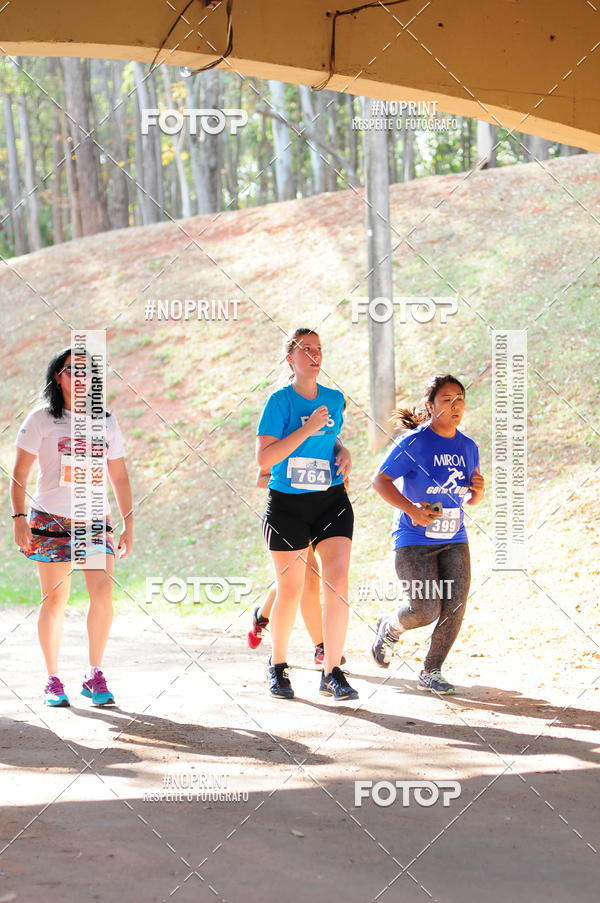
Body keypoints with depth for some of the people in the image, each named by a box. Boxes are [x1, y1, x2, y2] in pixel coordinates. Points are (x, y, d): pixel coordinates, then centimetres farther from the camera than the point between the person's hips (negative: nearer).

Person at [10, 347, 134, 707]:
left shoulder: (107, 421, 11)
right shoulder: (41, 419, 1)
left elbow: (119, 477, 15)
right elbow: (20, 474, -1)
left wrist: (129, 525, 11)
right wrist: (20, 518, -10)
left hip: (95, 520, 3)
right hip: (51, 520, -3)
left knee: (104, 594, -9)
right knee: (55, 600, -2)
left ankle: (94, 676, 3)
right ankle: (53, 680, 9)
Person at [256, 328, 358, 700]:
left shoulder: (335, 399, 8)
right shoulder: (280, 401, -7)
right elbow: (264, 459, -16)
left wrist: (343, 459, 10)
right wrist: (307, 429, -20)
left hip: (332, 502, 3)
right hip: (287, 505, -3)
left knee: (337, 585, -12)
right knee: (290, 593, 5)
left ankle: (332, 673, -7)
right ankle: (278, 667, 26)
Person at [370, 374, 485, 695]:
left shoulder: (468, 447, 8)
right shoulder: (413, 443, -10)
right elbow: (381, 480, -11)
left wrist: (478, 490, -6)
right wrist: (411, 509, -23)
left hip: (454, 541, 5)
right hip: (414, 540, -5)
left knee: (455, 607, -6)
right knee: (425, 610, -11)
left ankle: (431, 672, 11)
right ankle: (389, 628, 23)